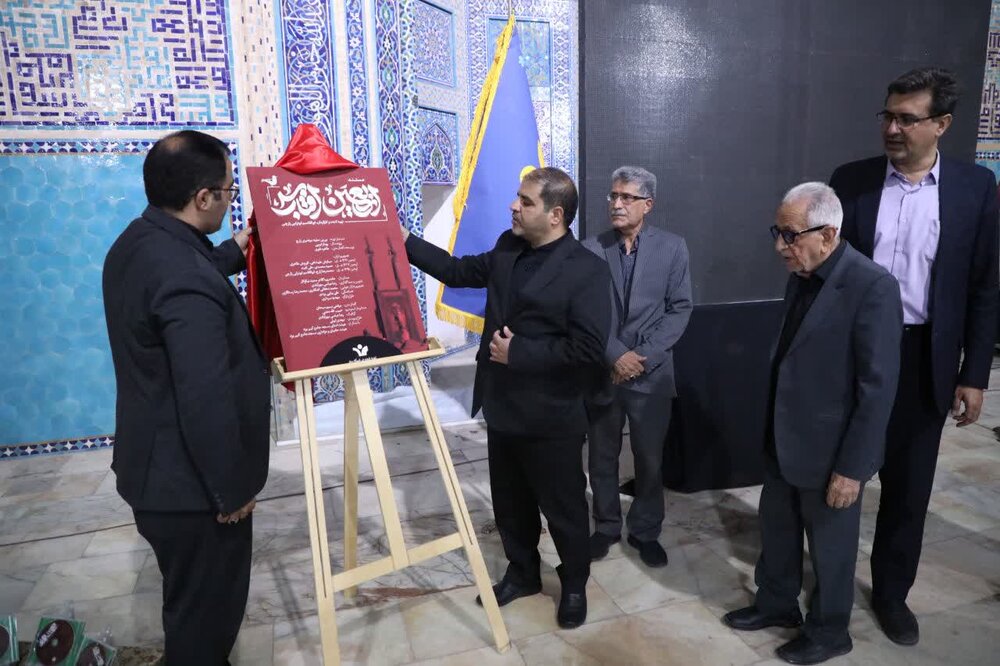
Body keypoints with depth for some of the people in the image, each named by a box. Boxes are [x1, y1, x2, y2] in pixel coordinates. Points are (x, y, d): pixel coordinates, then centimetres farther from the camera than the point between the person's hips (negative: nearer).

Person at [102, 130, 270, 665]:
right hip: (189, 480, -10)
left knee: (190, 595, 29)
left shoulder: (137, 242, 1)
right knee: (206, 602, 13)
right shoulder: (188, 283, -31)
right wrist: (231, 489, -18)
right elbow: (207, 401, -30)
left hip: (156, 466, 10)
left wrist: (233, 252, 28)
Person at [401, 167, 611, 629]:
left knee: (563, 508, 13)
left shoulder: (587, 269, -17)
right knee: (510, 503, 21)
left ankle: (574, 586, 36)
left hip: (550, 418, -6)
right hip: (503, 408, 7)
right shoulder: (507, 249, 4)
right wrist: (406, 242, 9)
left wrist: (519, 353, -21)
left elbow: (588, 349, -23)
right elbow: (460, 271, 15)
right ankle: (522, 573, 44)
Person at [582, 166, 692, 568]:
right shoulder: (590, 249, -3)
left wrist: (644, 356, -12)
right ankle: (606, 527, 32)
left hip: (651, 374, 0)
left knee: (650, 460, 11)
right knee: (602, 459, 13)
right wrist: (616, 356, -13)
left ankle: (645, 531, 31)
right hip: (601, 372, 0)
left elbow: (680, 309, -3)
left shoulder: (672, 247, -1)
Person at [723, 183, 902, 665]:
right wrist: (773, 427, 12)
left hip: (829, 450, -7)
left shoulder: (872, 286, -22)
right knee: (775, 530, 22)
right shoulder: (801, 277, 2)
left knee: (830, 546, 14)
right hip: (784, 440, 7)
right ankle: (776, 604, 44)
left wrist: (852, 467, -18)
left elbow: (878, 387, -21)